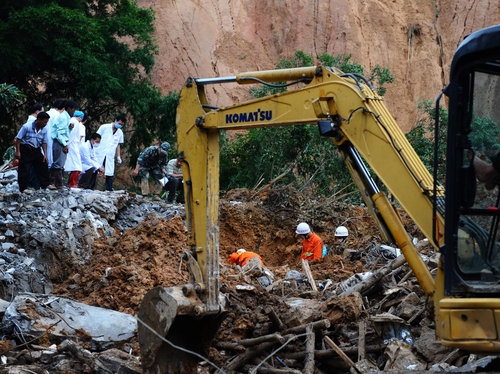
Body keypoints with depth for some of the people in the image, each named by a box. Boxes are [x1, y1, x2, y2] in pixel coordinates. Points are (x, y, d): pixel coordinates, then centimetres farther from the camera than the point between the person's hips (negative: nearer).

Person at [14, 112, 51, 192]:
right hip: (25, 150, -5)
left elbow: (44, 142, 9)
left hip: (36, 150, 5)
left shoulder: (44, 130, -1)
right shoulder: (27, 127, -16)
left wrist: (45, 154, 0)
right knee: (24, 170, -4)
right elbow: (18, 139, -11)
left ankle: (45, 184, 15)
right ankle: (23, 188, 3)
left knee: (43, 166, 3)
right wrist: (18, 152, -13)